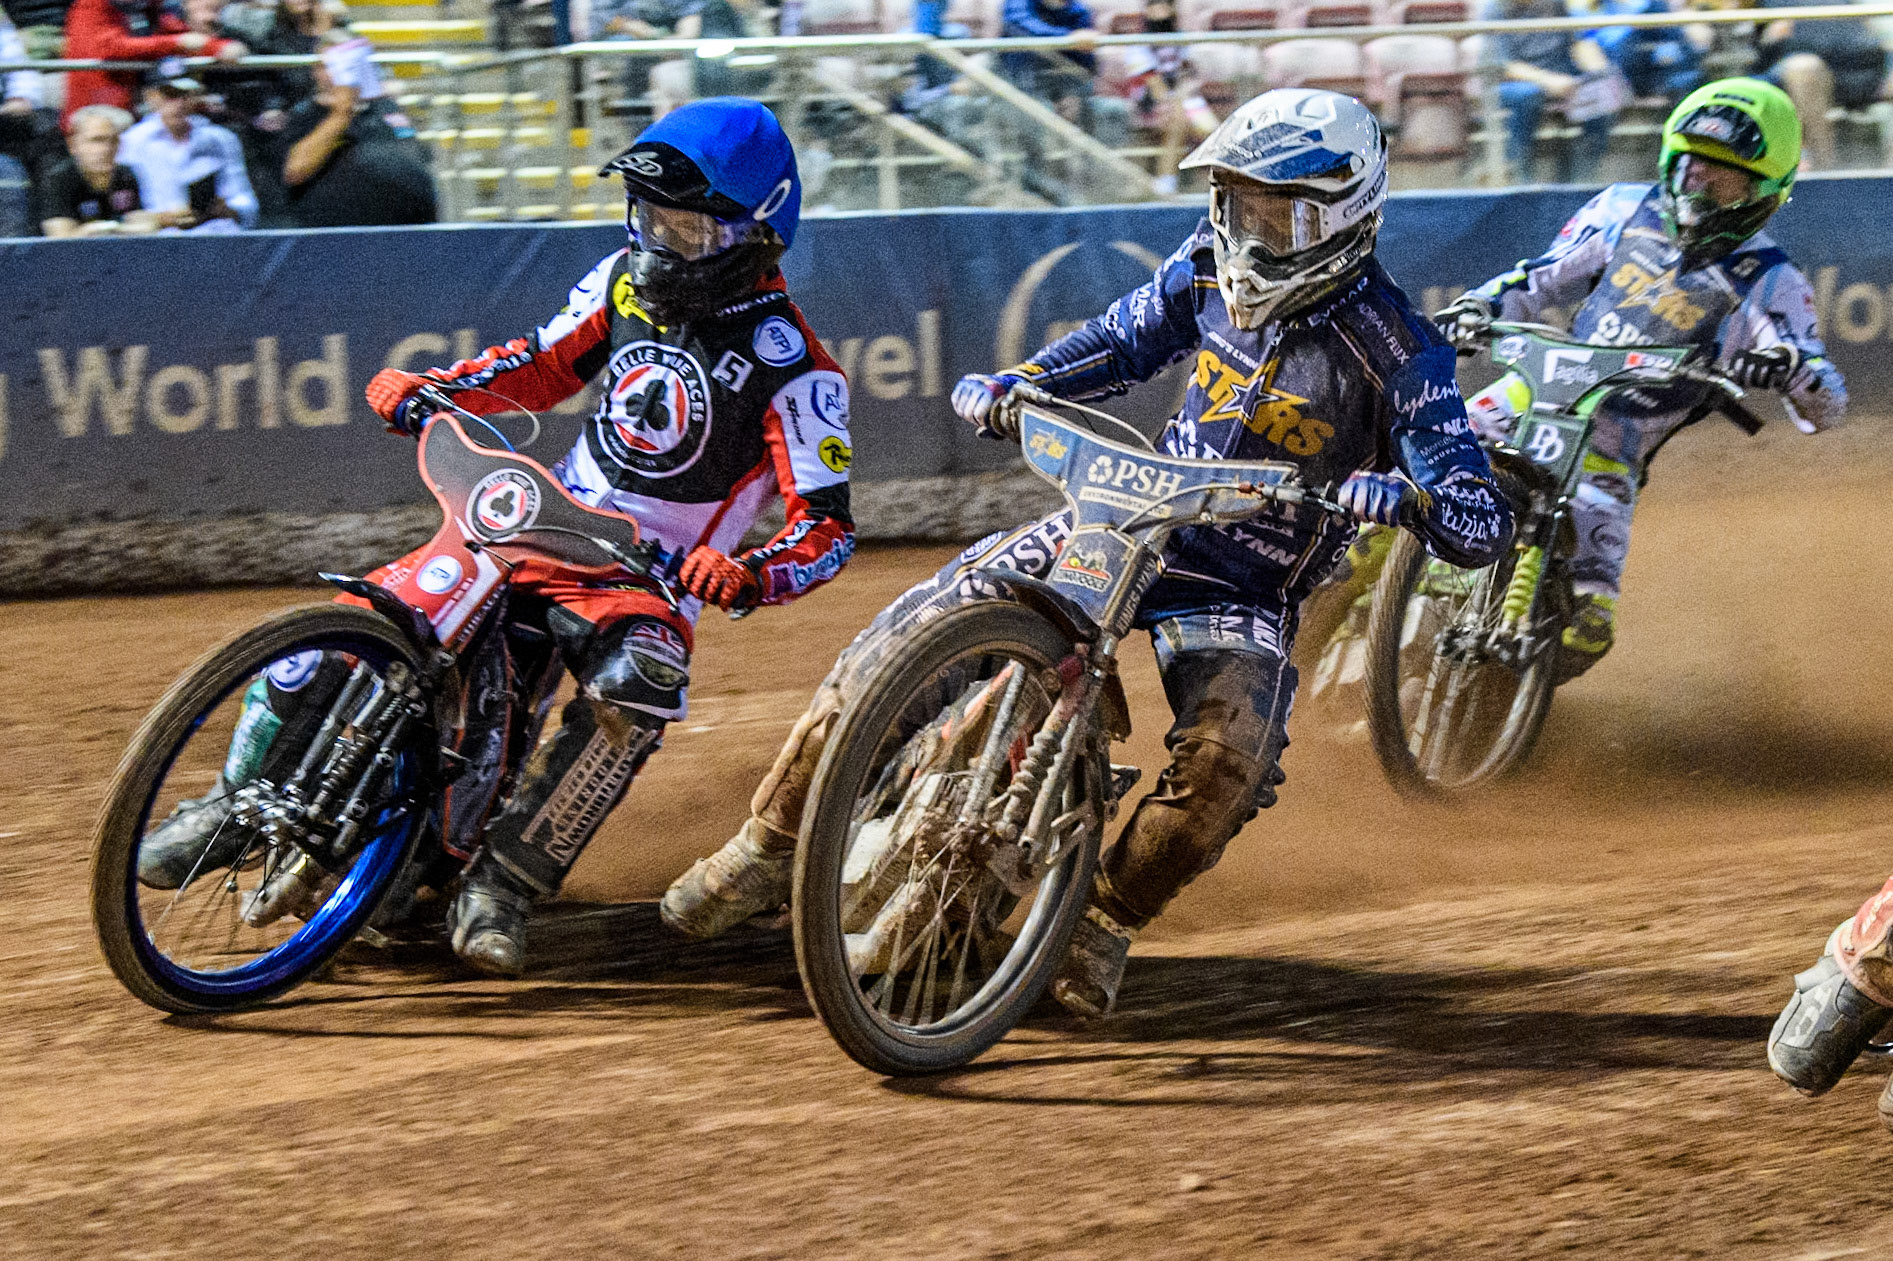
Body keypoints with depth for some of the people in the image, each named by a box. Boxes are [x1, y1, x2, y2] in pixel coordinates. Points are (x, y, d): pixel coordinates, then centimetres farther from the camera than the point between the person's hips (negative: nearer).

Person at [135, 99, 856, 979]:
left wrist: (748, 576, -36)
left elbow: (829, 525, -15)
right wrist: (432, 387, 1)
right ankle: (238, 808, 2)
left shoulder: (792, 366, -13)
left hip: (650, 579, -5)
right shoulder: (628, 280, 4)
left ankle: (503, 883, -28)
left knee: (634, 688, -38)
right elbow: (547, 363, 18)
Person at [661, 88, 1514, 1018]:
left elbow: (1484, 528, -21)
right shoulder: (1213, 265, -3)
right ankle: (772, 845, 4)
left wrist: (1411, 498, -43)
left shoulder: (1395, 351, -18)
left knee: (1228, 758, -33)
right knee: (904, 641, -10)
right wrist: (1014, 383, 0)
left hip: (1245, 588, -4)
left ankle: (1110, 917, -7)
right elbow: (1127, 339, 18)